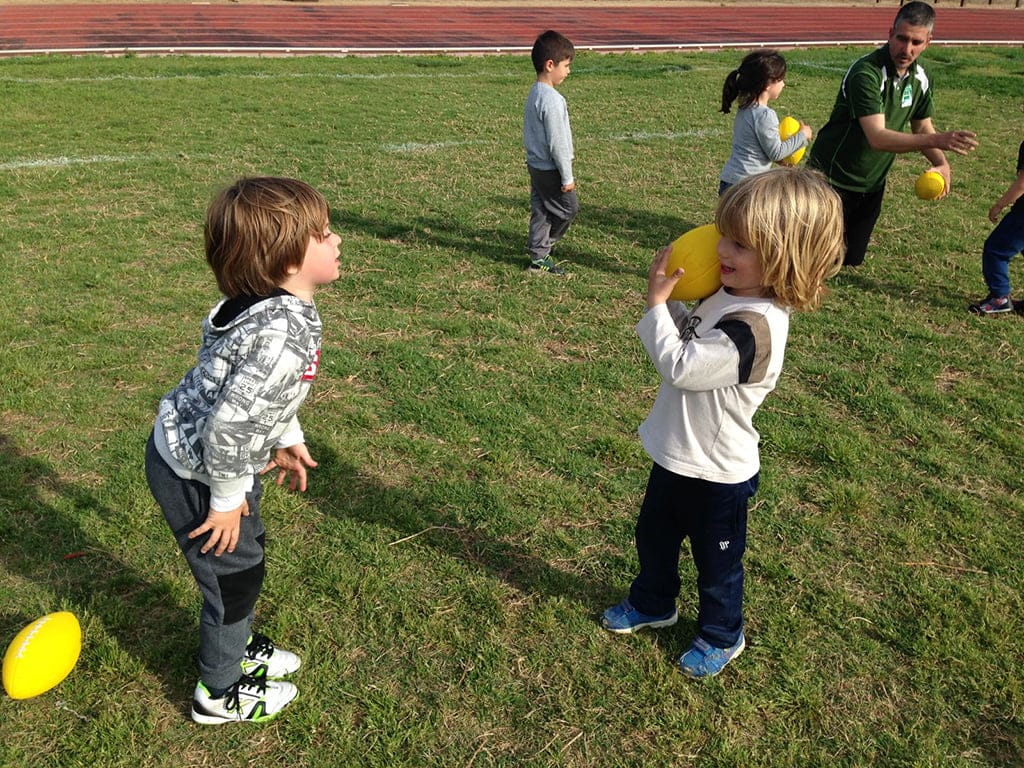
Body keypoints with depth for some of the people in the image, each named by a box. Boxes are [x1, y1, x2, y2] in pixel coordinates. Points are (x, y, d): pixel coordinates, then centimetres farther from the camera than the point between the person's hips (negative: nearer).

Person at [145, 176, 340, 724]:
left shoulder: (270, 306, -5)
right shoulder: (284, 337, -36)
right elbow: (229, 426, -34)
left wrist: (287, 439, 16)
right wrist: (228, 499, -19)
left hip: (196, 450, 9)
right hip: (194, 473, -9)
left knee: (247, 554, 25)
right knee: (234, 575, 10)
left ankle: (238, 648, 50)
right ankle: (220, 693, 34)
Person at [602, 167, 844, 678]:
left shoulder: (753, 326, -33)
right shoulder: (730, 296, -4)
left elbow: (679, 366, -30)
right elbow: (688, 342, 9)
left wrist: (658, 304, -23)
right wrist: (671, 298, -7)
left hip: (716, 473, -9)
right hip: (678, 455, 9)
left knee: (716, 561, 17)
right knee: (654, 536, 28)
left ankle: (721, 637, 42)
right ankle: (652, 604, 53)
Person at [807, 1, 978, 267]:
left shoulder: (919, 78, -1)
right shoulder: (866, 73, -25)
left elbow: (922, 127, 12)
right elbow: (877, 138, -34)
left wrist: (941, 163, -9)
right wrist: (938, 140, -45)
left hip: (872, 184, 7)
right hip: (832, 181, -7)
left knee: (852, 261, 13)